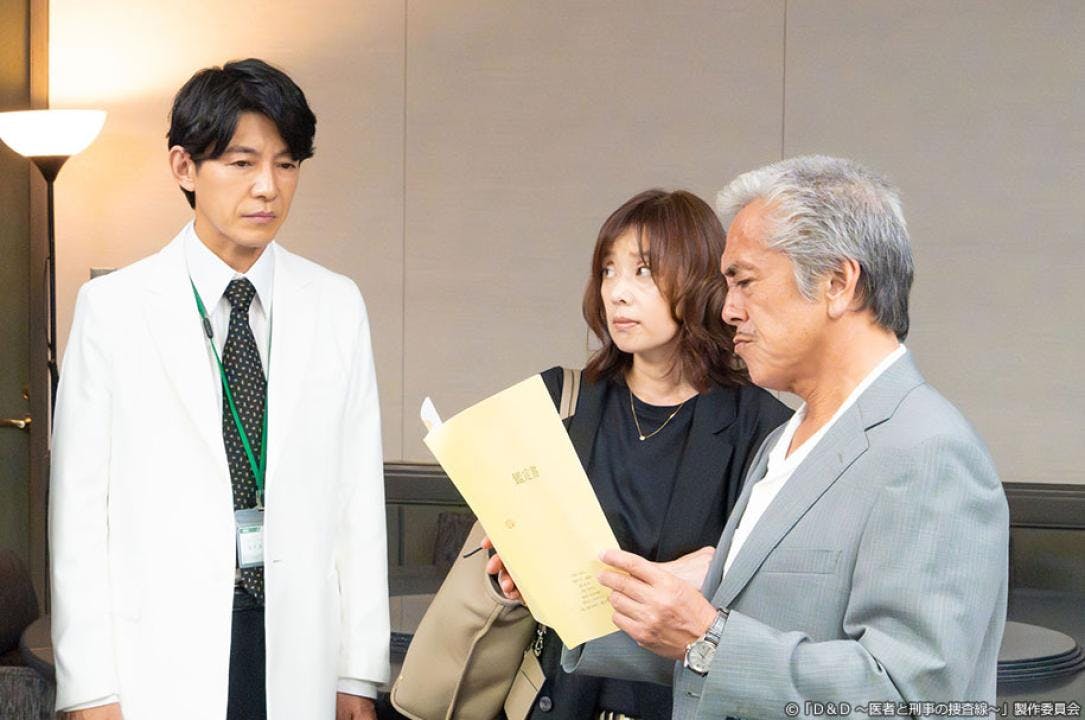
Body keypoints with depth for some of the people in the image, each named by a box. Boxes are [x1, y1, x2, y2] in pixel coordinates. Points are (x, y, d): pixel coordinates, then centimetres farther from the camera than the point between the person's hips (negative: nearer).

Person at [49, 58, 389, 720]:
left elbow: (358, 497, 5)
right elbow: (80, 508, -3)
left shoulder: (338, 306, 5)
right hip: (163, 661, -2)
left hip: (300, 650, 2)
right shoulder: (112, 309, -2)